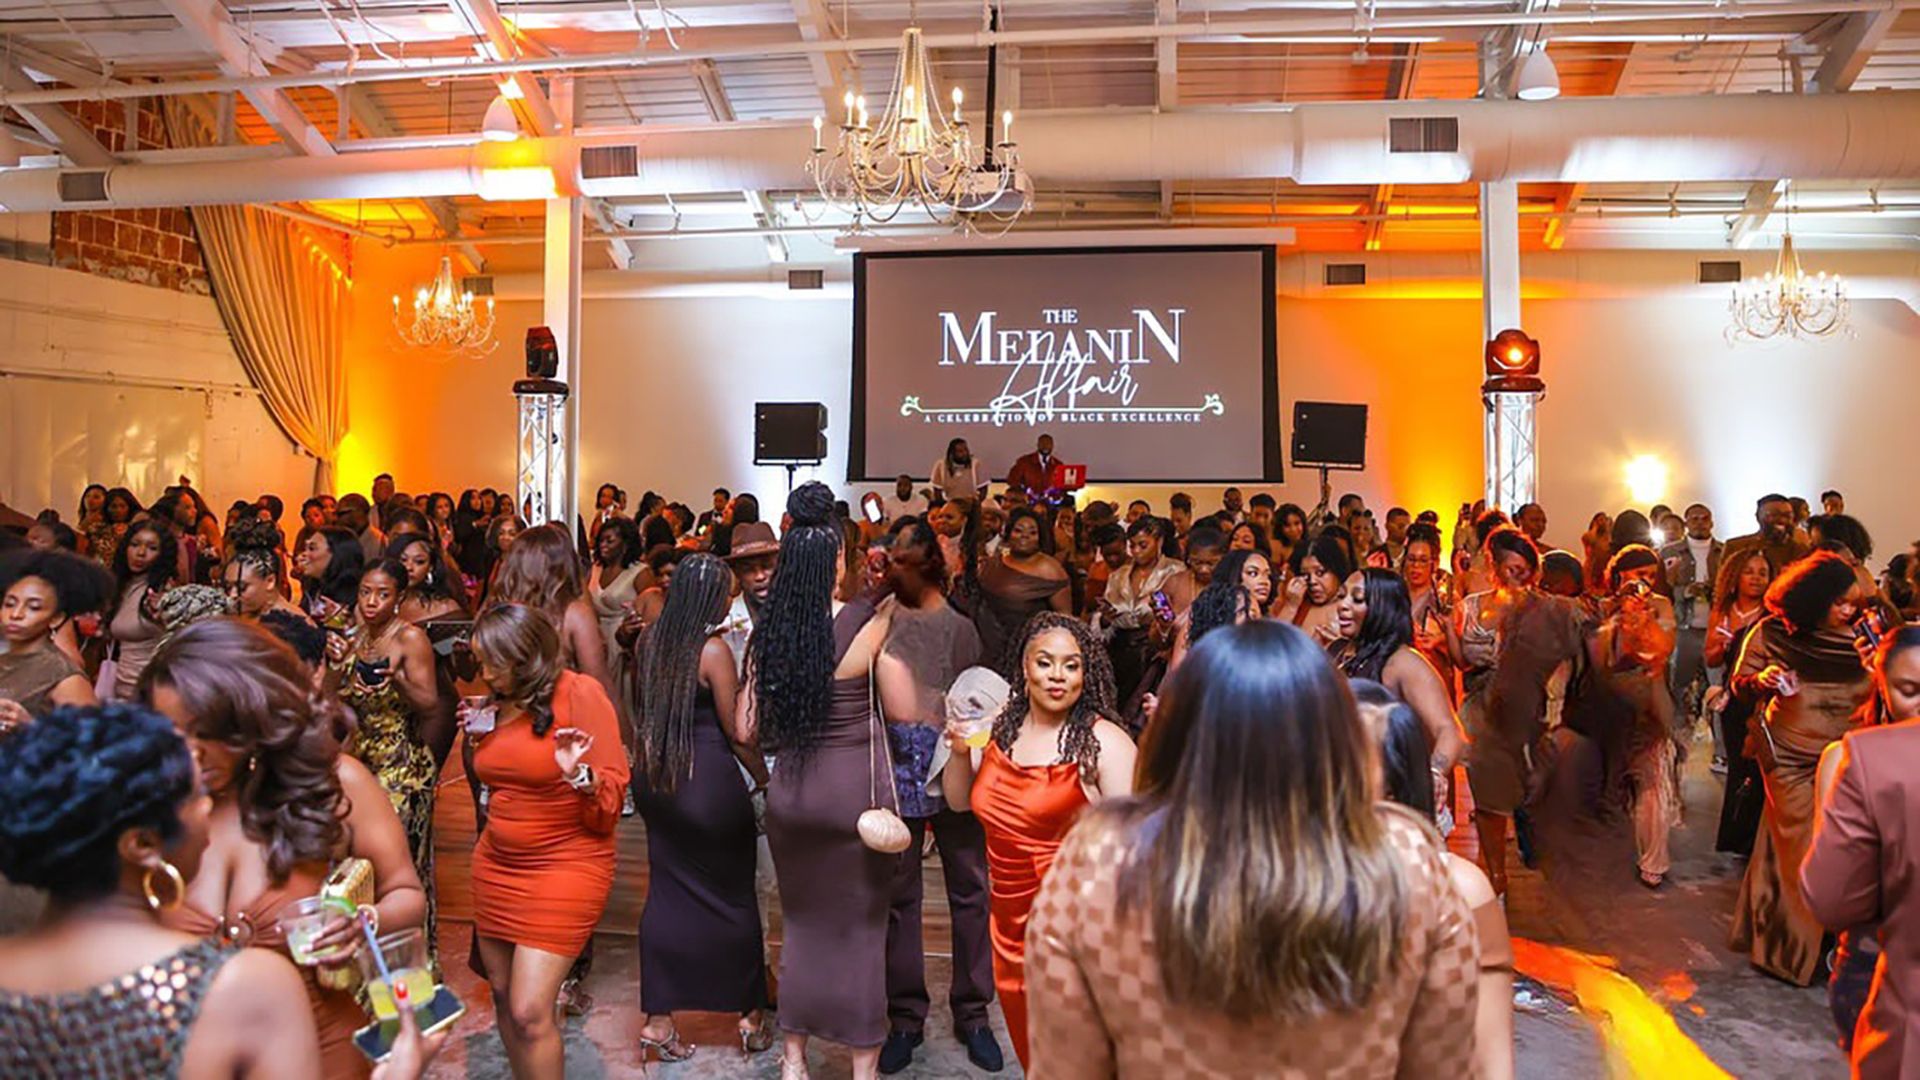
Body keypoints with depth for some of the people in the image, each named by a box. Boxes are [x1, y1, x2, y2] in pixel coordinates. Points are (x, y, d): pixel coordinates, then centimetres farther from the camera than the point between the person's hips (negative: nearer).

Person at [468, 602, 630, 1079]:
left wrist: (579, 775, -33)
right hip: (496, 864, 7)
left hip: (565, 867, -7)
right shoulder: (500, 702, 6)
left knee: (530, 1013, -11)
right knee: (503, 995, 12)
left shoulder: (579, 693, -13)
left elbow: (610, 803, -13)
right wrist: (475, 734, 6)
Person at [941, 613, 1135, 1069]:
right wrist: (960, 752, -5)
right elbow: (961, 801, 14)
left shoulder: (1103, 741, -15)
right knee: (1026, 1039, 20)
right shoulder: (1000, 727, 3)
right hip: (1009, 916, 6)